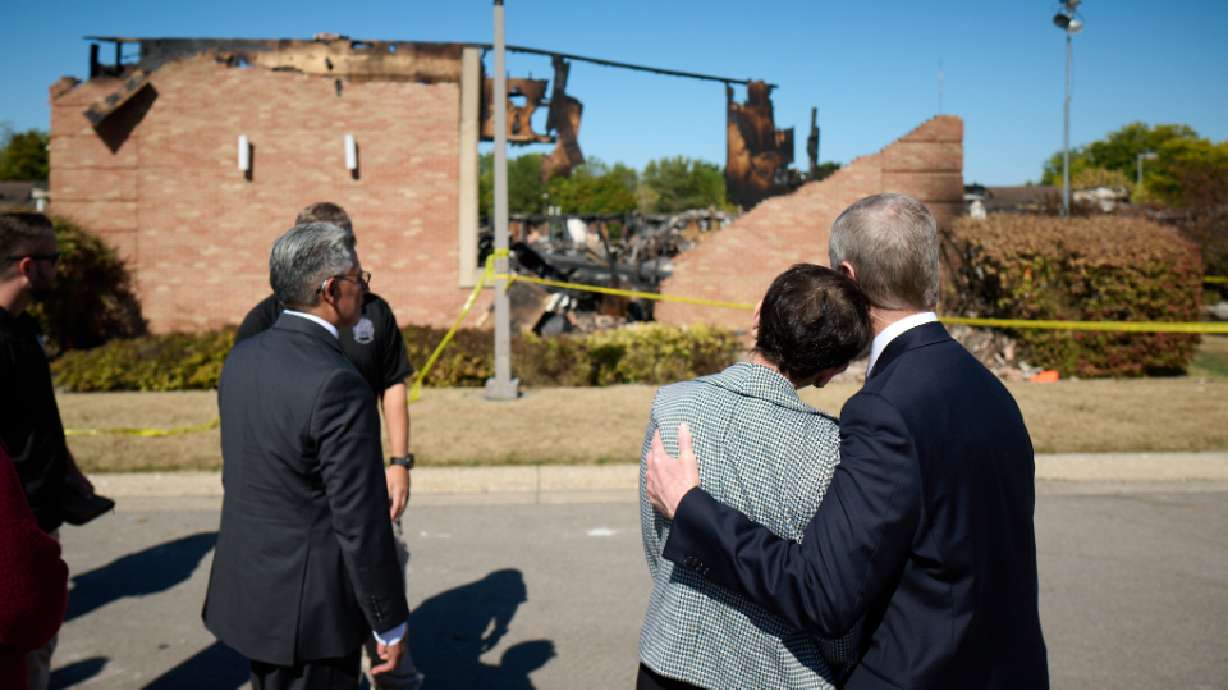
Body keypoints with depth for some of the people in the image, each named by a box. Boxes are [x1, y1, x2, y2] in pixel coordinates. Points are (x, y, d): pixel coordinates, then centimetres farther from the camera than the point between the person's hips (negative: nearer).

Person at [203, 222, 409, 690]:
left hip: (247, 587, 8)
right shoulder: (338, 385, -25)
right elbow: (360, 521, -22)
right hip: (310, 607, -8)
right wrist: (391, 623, -12)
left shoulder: (242, 358, 0)